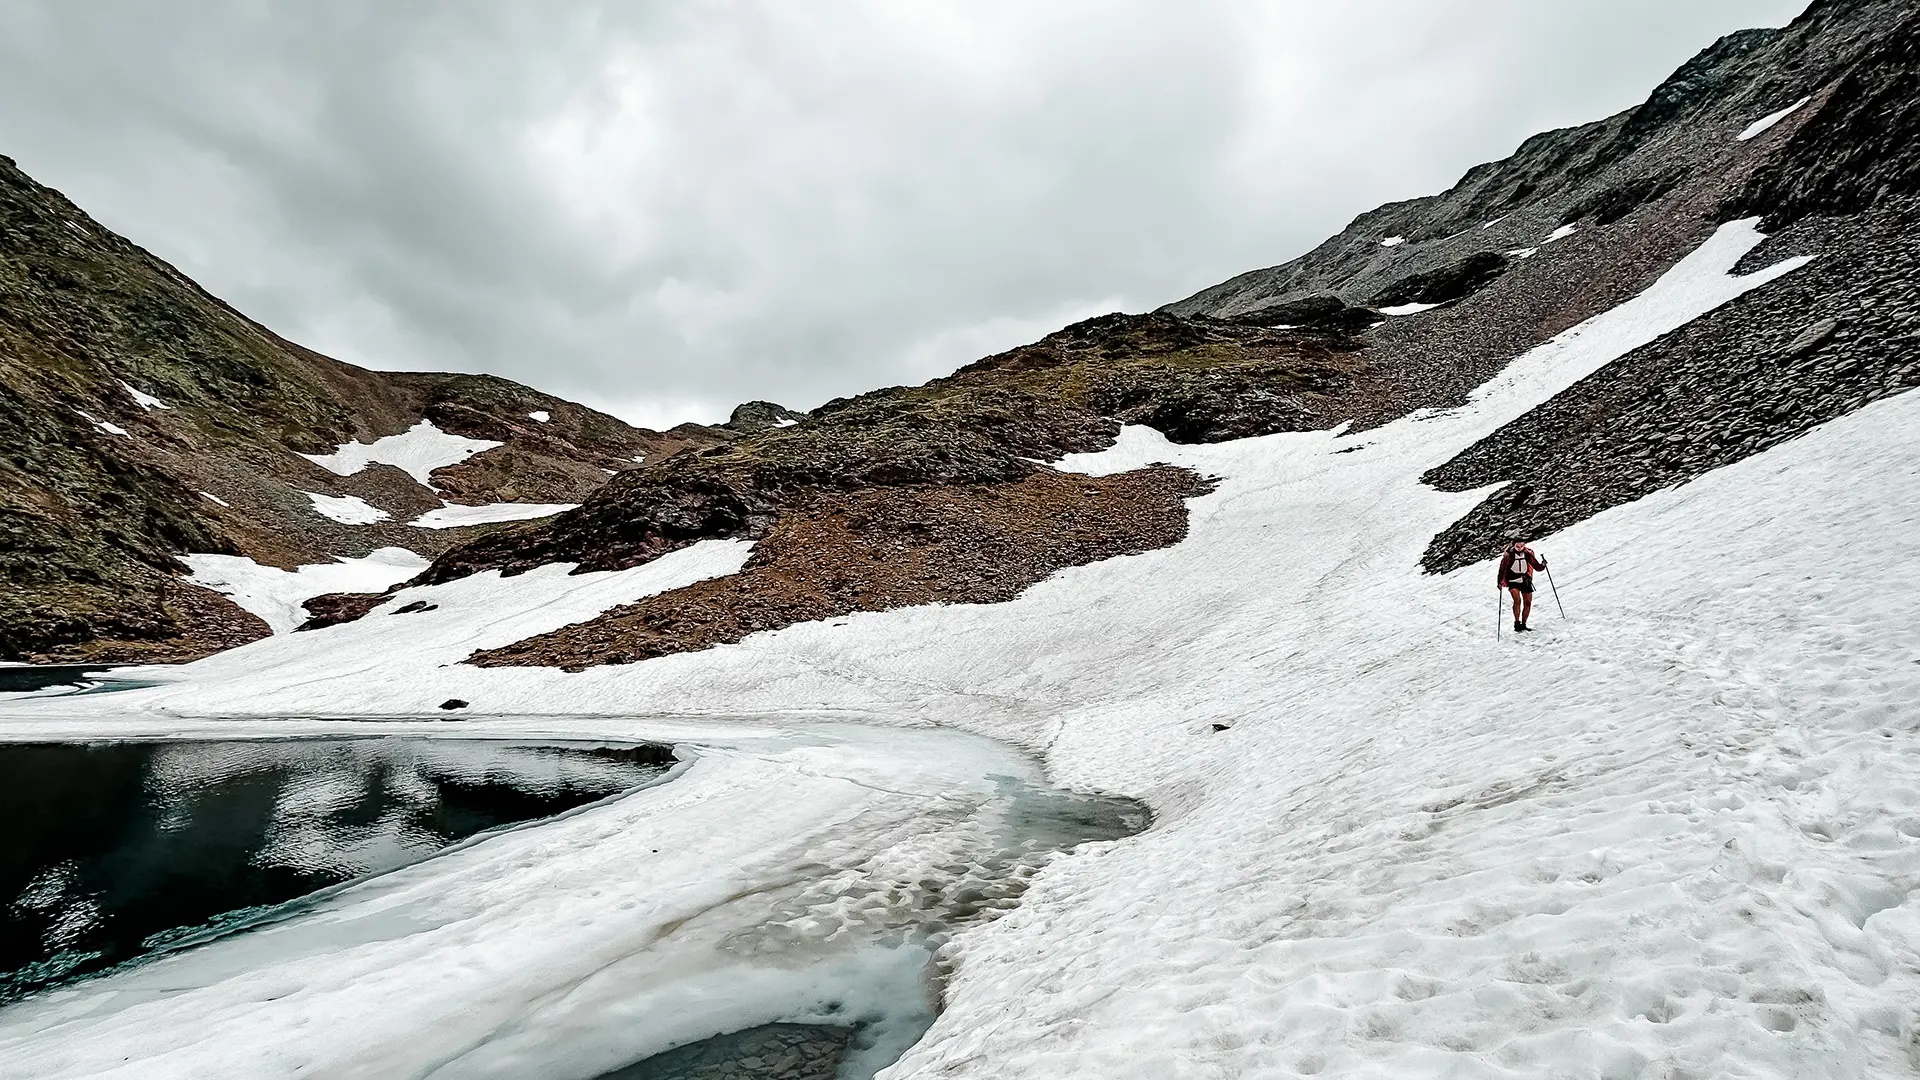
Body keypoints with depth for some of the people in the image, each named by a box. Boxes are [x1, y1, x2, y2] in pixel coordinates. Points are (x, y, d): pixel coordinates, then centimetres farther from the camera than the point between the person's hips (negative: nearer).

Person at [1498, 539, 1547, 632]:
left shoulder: (1528, 554, -3)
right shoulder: (1509, 555, -13)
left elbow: (1536, 566, 2)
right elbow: (1502, 568, -12)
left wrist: (1542, 565, -20)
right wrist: (1500, 582, -22)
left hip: (1526, 581, 4)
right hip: (1513, 581, -4)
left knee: (1528, 603, 4)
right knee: (1517, 600, -22)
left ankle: (1523, 625, 18)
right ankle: (1517, 624, -17)